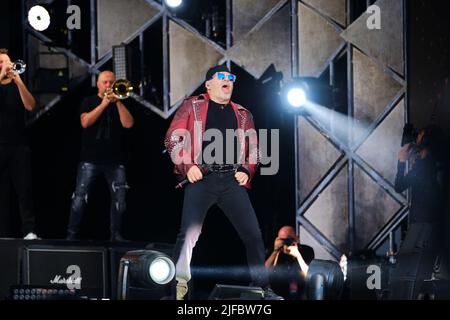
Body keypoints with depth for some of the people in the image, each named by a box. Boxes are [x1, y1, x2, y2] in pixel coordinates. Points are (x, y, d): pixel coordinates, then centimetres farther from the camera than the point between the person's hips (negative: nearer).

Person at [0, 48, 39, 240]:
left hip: (19, 145, 1)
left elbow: (30, 106, -6)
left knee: (24, 188, -6)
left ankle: (29, 231, -9)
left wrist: (18, 82, -16)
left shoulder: (17, 86, 12)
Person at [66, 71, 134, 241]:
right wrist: (104, 104, -11)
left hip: (115, 160, 2)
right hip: (91, 159, -2)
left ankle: (115, 234, 10)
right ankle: (71, 234, -3)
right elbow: (85, 122, -10)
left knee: (119, 198, -1)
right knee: (80, 197, -7)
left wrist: (117, 101, -10)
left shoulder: (120, 103, 12)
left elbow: (128, 124, -5)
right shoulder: (89, 102, 8)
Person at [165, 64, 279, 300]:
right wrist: (188, 166, -8)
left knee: (253, 234, -3)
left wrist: (247, 171, 6)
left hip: (232, 180, 3)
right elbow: (173, 138, 4)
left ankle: (263, 289, 6)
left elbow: (253, 147, 24)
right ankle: (177, 286, -4)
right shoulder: (193, 106, 9)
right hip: (202, 178, -3)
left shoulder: (242, 114, 19)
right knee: (189, 234, -11)